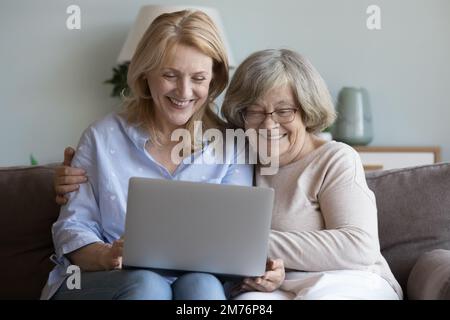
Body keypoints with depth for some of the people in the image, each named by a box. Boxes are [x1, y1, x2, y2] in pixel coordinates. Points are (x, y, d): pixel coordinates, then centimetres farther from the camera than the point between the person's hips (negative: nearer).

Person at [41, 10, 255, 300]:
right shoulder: (103, 138, 7)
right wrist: (106, 256, -22)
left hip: (198, 282, 0)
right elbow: (73, 228, 1)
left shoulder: (232, 147, 8)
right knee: (147, 284, -34)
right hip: (102, 281, 0)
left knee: (202, 284, -34)